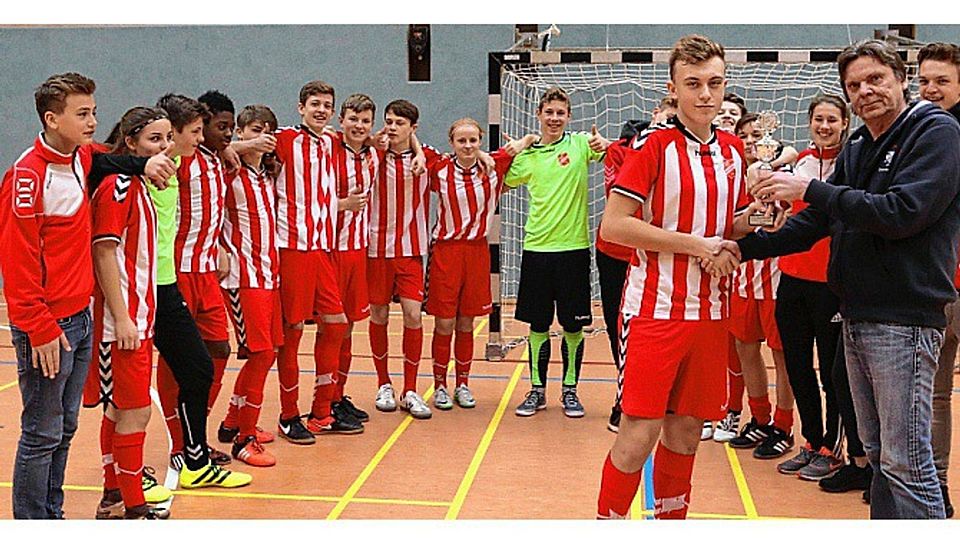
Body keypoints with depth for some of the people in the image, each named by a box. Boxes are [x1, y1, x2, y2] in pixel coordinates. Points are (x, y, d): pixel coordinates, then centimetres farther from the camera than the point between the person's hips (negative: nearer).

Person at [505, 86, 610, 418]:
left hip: (574, 247, -2)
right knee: (538, 323, 8)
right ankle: (537, 390, 20)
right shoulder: (526, 154, 7)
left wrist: (605, 146, -31)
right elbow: (502, 185, 18)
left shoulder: (580, 143, 0)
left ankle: (570, 390, 19)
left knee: (573, 324, 6)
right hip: (536, 247, 2)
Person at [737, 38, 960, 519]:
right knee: (877, 452, 15)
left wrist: (809, 188, -22)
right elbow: (815, 223, 15)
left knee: (906, 462, -6)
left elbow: (902, 212, -22)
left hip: (904, 319, -8)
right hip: (856, 317, 8)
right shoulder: (857, 148, 16)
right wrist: (744, 247, 3)